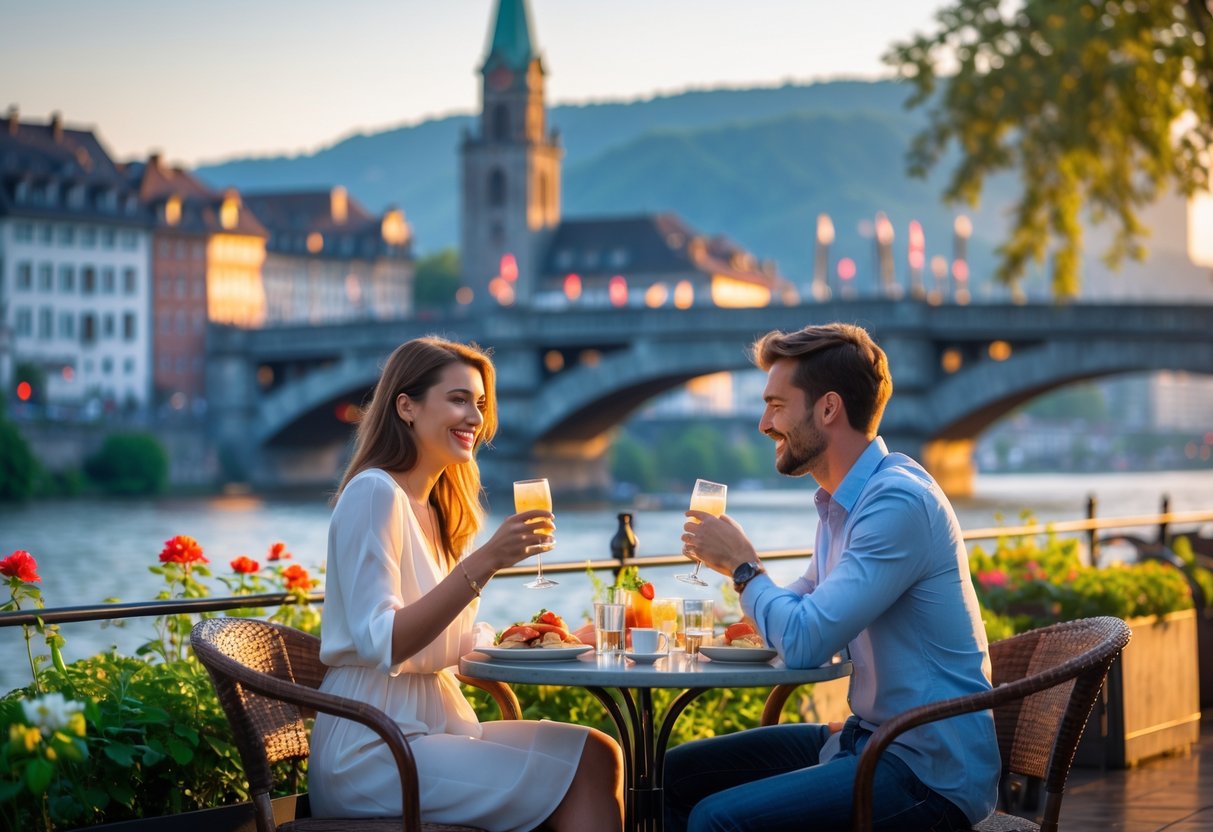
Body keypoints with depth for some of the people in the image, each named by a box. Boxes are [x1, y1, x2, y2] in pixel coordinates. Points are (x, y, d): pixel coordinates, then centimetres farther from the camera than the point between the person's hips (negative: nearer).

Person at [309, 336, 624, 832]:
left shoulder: (431, 509, 17)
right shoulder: (374, 493, -11)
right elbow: (381, 644, -22)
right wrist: (485, 562, -27)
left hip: (429, 724, 9)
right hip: (373, 749, -9)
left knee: (598, 752, -6)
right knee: (585, 766, -17)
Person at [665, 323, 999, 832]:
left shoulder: (899, 503, -20)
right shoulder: (840, 501, 11)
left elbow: (805, 643, -24)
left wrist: (743, 566, -7)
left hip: (930, 771, -10)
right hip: (869, 737, 10)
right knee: (675, 775, 8)